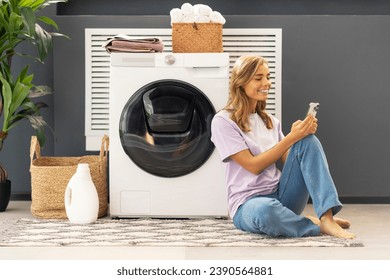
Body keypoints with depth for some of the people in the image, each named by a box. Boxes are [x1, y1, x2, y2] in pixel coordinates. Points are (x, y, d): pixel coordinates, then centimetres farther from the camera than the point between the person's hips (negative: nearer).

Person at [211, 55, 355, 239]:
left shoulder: (270, 121, 15)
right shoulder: (223, 121, -6)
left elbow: (289, 160, 7)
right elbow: (254, 166, -12)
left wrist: (303, 134, -10)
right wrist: (291, 137, -15)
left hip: (282, 195, 6)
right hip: (249, 202, -6)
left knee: (308, 141, -16)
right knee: (266, 210, -44)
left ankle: (327, 219, -27)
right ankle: (315, 225, -16)